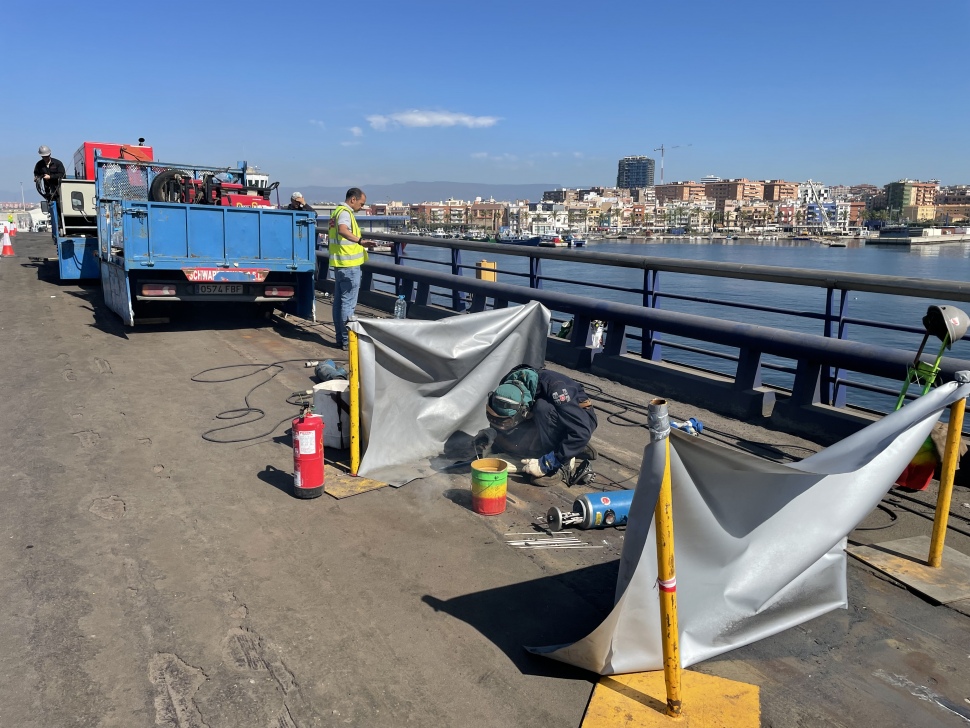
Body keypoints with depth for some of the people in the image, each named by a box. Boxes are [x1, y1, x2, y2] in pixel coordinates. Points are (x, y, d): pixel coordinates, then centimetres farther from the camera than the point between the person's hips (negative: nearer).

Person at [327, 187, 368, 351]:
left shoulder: (337, 211, 18)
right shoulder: (345, 212, -14)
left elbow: (330, 235, 30)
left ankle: (340, 337, 19)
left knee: (339, 301, 12)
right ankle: (347, 340, -5)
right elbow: (343, 230, -36)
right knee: (348, 303, -7)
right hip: (349, 265, -11)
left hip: (340, 264, 11)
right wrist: (359, 240, -49)